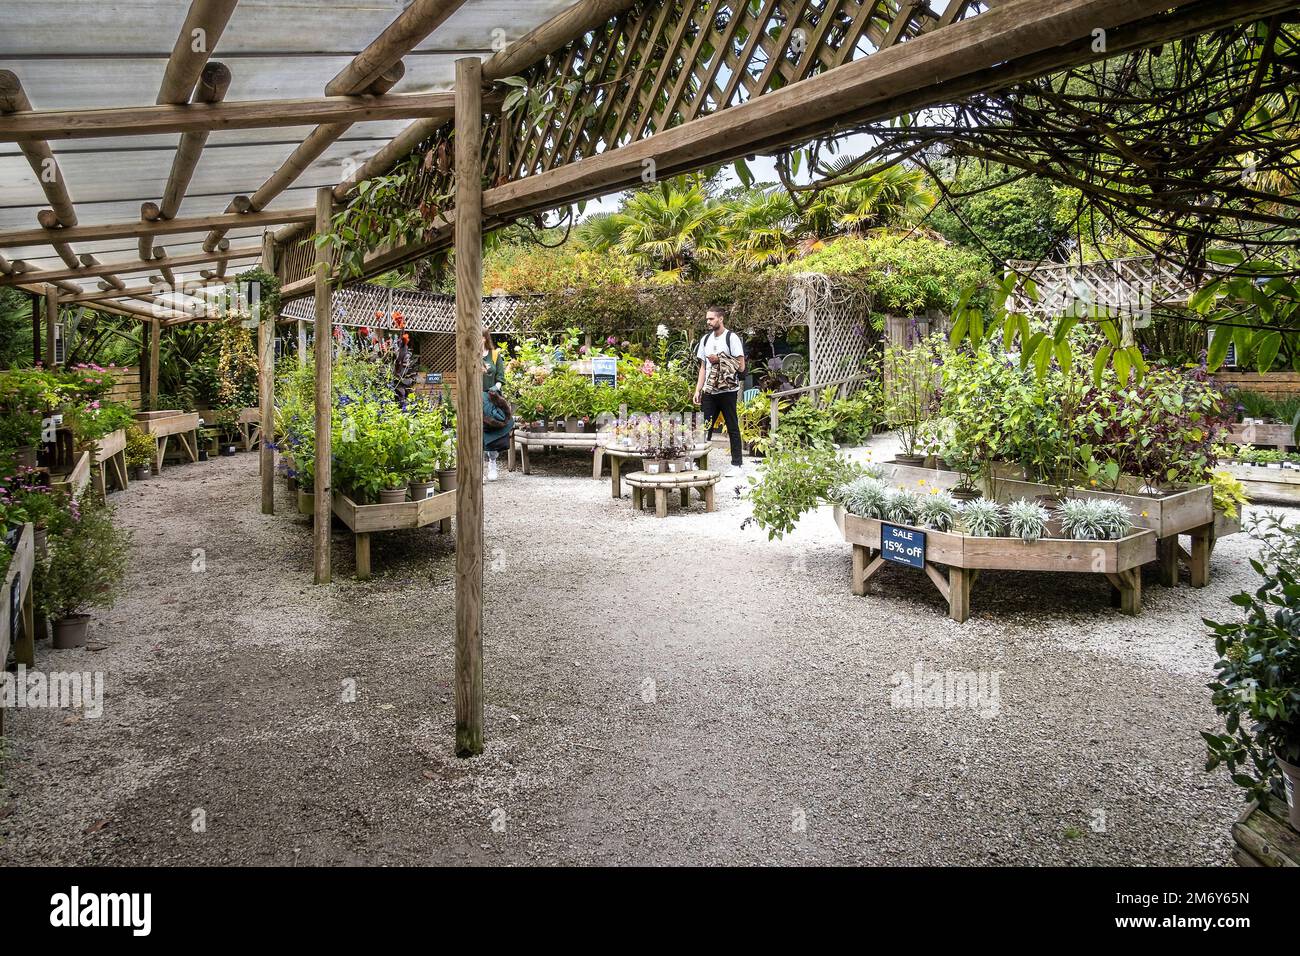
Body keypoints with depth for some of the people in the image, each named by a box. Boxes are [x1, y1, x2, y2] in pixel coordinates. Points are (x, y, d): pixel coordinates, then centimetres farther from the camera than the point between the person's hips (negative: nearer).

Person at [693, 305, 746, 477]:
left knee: (732, 427, 3)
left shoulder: (732, 338, -5)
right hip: (709, 391, 5)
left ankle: (737, 464, 9)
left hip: (727, 391, -5)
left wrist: (720, 360, -14)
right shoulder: (706, 339, 13)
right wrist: (698, 391, 9)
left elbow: (741, 366, -9)